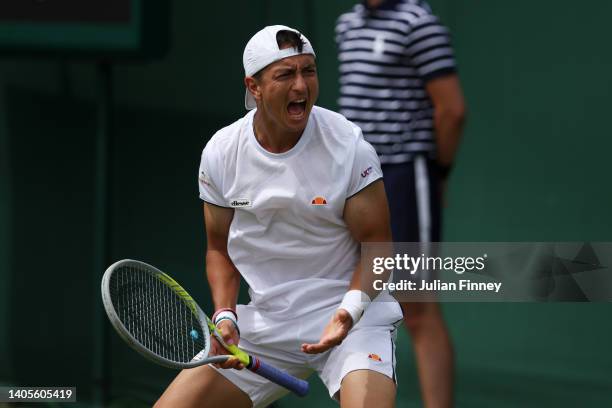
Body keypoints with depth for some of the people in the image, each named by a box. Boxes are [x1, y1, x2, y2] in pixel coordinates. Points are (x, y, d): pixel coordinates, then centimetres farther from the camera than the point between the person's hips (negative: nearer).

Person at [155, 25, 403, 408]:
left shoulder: (349, 145, -12)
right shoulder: (220, 152, -2)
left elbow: (377, 244, -8)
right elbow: (220, 247, 10)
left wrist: (351, 308, -25)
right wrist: (224, 315, -7)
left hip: (350, 318, -4)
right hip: (265, 325, 4)